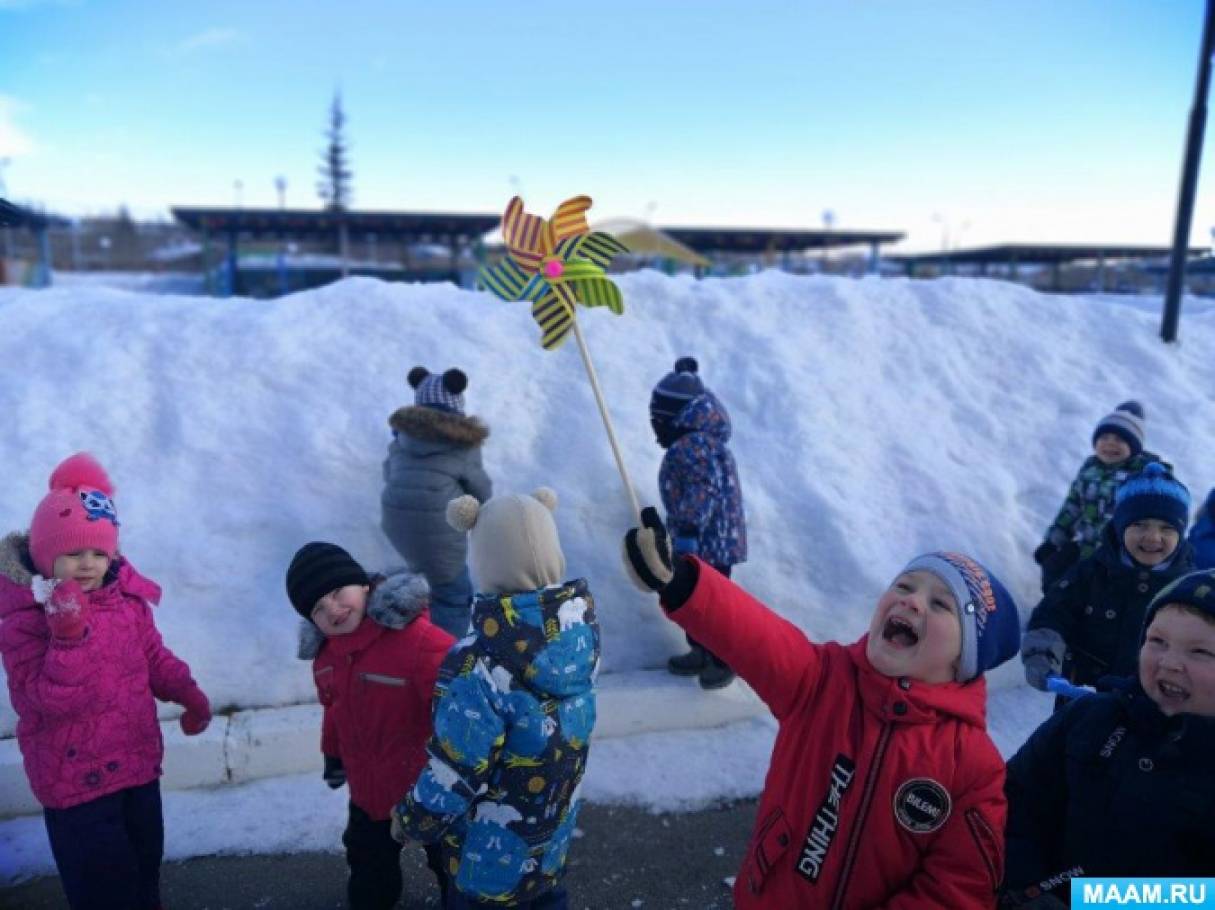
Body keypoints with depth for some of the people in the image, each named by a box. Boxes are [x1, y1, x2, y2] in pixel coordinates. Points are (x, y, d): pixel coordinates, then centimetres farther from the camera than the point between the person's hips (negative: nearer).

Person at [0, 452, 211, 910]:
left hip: (137, 762, 6)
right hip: (76, 778, -6)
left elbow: (153, 656, 11)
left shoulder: (126, 597, -1)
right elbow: (48, 701, -25)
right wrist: (70, 636, -38)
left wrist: (187, 693, -2)